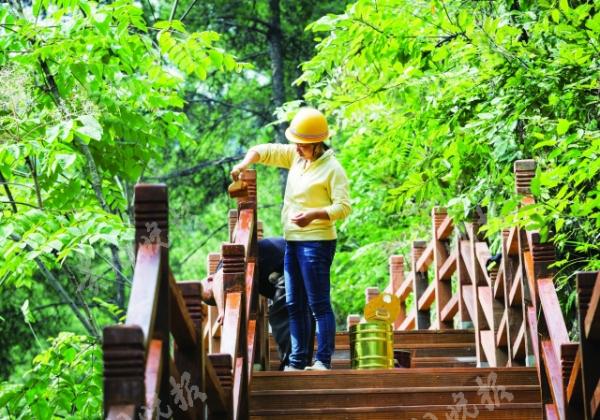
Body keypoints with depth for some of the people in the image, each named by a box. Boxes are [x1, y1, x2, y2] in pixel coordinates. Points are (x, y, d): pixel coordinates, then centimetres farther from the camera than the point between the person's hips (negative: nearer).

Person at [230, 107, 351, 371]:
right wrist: (245, 163, -5)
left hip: (317, 242, -8)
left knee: (319, 304, -7)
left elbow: (343, 207, -17)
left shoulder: (332, 169, -11)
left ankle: (323, 361, -3)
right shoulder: (295, 156, 9)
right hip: (292, 241, 8)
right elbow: (264, 151, 14)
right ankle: (298, 361, 16)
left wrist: (313, 215, -29)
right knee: (294, 305, 10)